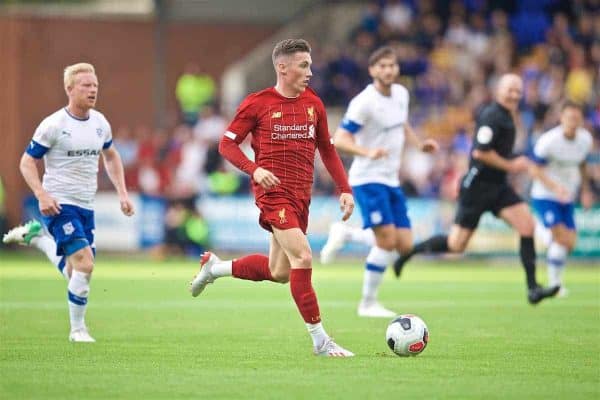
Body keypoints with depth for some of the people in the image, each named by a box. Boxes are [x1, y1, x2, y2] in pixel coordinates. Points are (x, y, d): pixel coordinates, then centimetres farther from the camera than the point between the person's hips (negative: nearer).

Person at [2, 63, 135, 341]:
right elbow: (27, 162, -7)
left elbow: (111, 156, 24)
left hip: (86, 207, 7)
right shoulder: (53, 125, -12)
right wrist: (42, 196, -21)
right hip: (59, 205, -7)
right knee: (84, 263, -19)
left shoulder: (100, 123, 6)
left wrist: (122, 193, 14)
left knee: (74, 272, 9)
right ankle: (78, 329, -4)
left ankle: (37, 235, 31)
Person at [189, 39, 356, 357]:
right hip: (273, 191, -7)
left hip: (301, 196, 7)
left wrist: (344, 189, 9)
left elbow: (327, 150, 19)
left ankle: (215, 267, 35)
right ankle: (319, 340, -14)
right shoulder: (257, 104, -5)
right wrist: (254, 169, -19)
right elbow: (227, 144, -2)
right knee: (302, 258, -19)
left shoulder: (313, 104, 10)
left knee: (278, 273, 13)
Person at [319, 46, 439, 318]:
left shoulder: (401, 94, 8)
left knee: (404, 245, 0)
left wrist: (419, 144, 9)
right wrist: (367, 152, -34)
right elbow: (339, 139, -18)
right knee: (387, 239, -17)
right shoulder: (365, 102, -15)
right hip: (368, 179, -8)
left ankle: (346, 233, 20)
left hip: (391, 181, 8)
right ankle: (368, 303, -3)